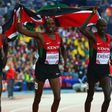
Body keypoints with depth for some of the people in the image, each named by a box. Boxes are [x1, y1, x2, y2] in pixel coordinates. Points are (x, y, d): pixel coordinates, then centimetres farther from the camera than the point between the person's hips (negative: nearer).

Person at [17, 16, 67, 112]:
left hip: (54, 68, 4)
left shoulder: (58, 36, 5)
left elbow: (62, 49, 26)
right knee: (38, 98, 7)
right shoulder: (40, 36, -9)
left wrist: (65, 61, 15)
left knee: (57, 98, -3)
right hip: (42, 68, -4)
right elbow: (21, 29, -16)